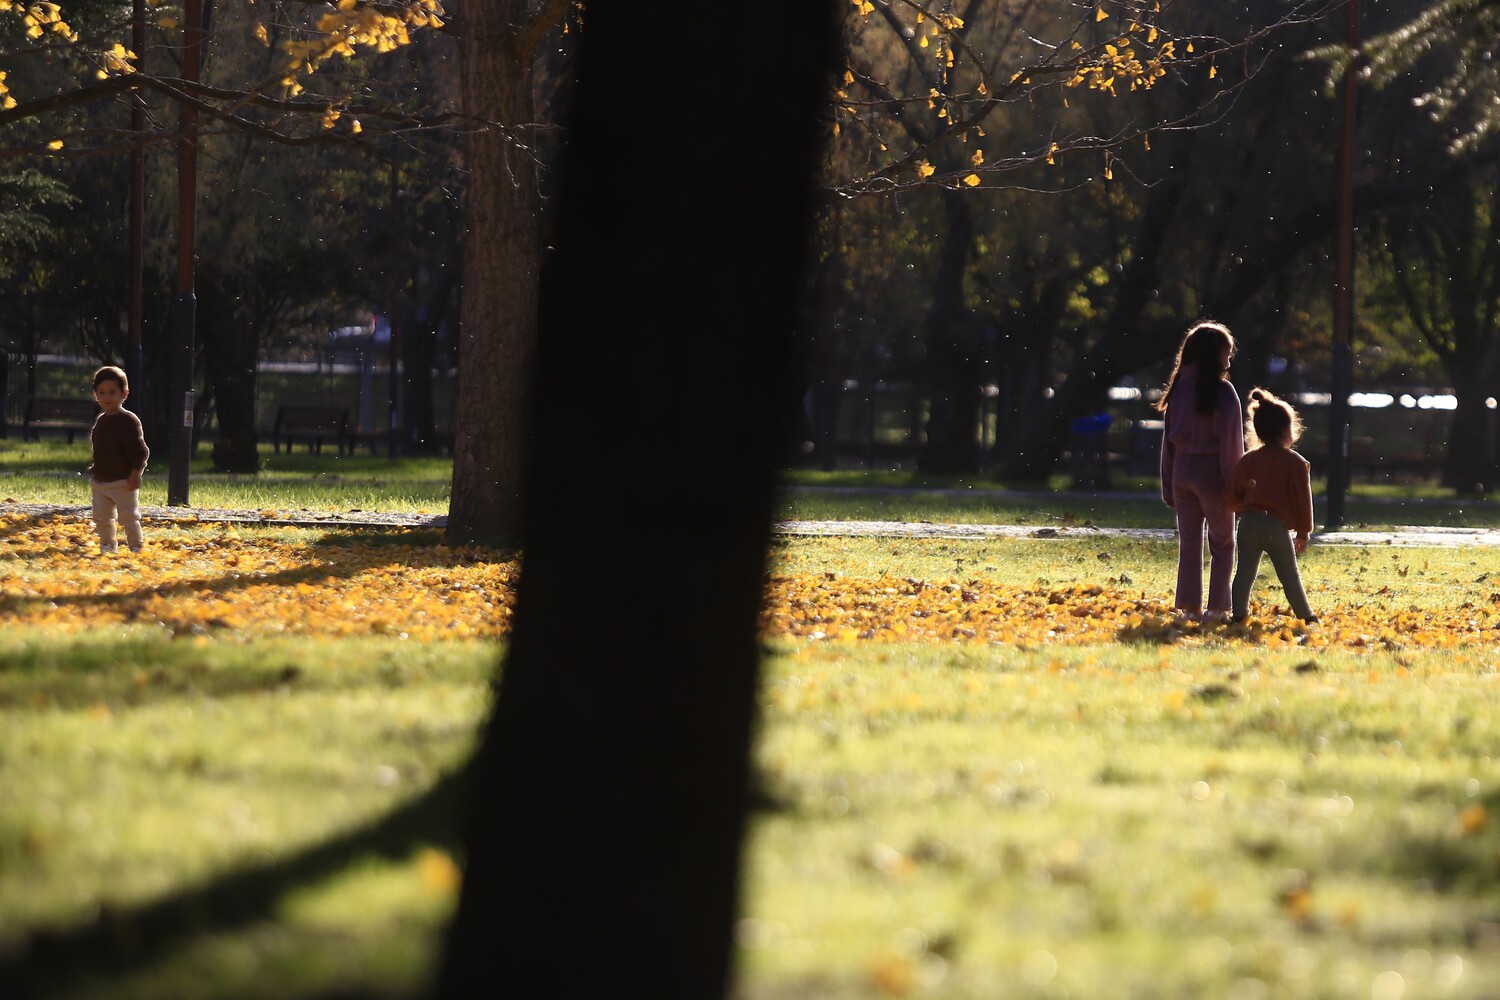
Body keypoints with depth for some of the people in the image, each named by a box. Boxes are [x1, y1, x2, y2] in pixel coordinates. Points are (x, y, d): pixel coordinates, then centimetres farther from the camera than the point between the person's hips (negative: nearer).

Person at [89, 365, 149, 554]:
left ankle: (135, 547, 4)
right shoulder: (100, 420, 10)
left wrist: (136, 473, -21)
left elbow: (140, 451, -16)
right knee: (101, 517, 11)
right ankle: (107, 545, 24)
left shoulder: (129, 421, -14)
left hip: (123, 482, -7)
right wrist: (94, 472, 16)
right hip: (100, 482, 7)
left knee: (128, 517, -4)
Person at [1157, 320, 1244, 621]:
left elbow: (1168, 439, 8)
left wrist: (1168, 486, 13)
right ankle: (1216, 606, 2)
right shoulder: (1222, 391, -11)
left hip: (1182, 471, 4)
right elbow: (1231, 442, -12)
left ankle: (1189, 606, 5)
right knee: (1222, 543, 8)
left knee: (1188, 542, 9)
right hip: (1212, 472, -4)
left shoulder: (1179, 388, 6)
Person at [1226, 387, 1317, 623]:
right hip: (1277, 526, -3)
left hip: (1248, 524, 3)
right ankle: (1305, 615, 12)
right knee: (1290, 576, 6)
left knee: (1245, 572, 6)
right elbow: (1302, 500, -2)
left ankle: (1239, 613, 1)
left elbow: (1233, 498, 11)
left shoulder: (1248, 461, 8)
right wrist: (1303, 533, 6)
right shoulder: (1295, 463, -4)